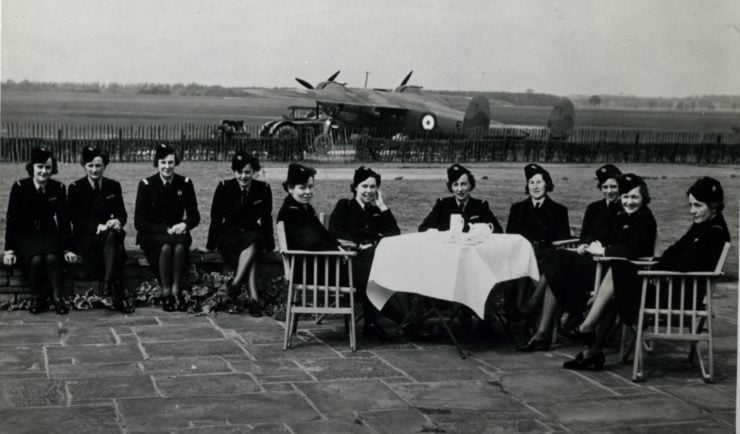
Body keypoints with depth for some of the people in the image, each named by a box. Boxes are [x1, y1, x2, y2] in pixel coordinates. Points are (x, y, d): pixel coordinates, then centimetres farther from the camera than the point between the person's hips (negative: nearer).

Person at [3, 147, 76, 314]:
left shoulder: (58, 188, -2)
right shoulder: (20, 187, -7)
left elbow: (63, 220, 1)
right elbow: (11, 219, -4)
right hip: (26, 236, -1)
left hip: (49, 235, 1)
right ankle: (38, 298, -11)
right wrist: (9, 250, -8)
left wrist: (67, 249, -3)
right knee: (36, 259, -32)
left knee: (51, 258, -32)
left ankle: (57, 299, -19)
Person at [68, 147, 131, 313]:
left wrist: (117, 221, -15)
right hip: (85, 237, -3)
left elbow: (122, 213, 10)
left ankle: (108, 282, -49)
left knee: (112, 236, -36)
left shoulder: (114, 186, 11)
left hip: (109, 232, 3)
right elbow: (75, 218, -3)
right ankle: (118, 293, -44)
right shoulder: (76, 187, 3)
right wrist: (97, 227, -20)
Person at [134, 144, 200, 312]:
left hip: (177, 232, 2)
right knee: (166, 245, -36)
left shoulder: (185, 183, 1)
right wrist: (165, 230, -18)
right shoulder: (146, 184, -6)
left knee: (180, 245, -34)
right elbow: (139, 222, -8)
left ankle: (176, 291, -32)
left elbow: (194, 216, 8)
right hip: (152, 235, -2)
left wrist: (184, 224, -15)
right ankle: (165, 293, -31)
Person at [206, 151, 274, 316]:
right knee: (250, 254, -33)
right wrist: (210, 245, -7)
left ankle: (235, 284, -42)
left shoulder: (263, 189, -1)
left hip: (252, 233, 2)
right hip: (228, 235, -2)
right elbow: (216, 218, -3)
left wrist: (269, 245, -1)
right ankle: (254, 298, -41)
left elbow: (266, 219, 5)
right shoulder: (224, 187, -5)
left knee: (252, 244, -36)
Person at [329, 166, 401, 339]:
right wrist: (360, 245, -11)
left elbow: (395, 234, 13)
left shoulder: (376, 211, 26)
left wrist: (382, 206, 10)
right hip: (350, 260, -3)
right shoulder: (344, 206, 17)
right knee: (369, 272, -37)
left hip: (372, 258, 4)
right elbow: (335, 232, -1)